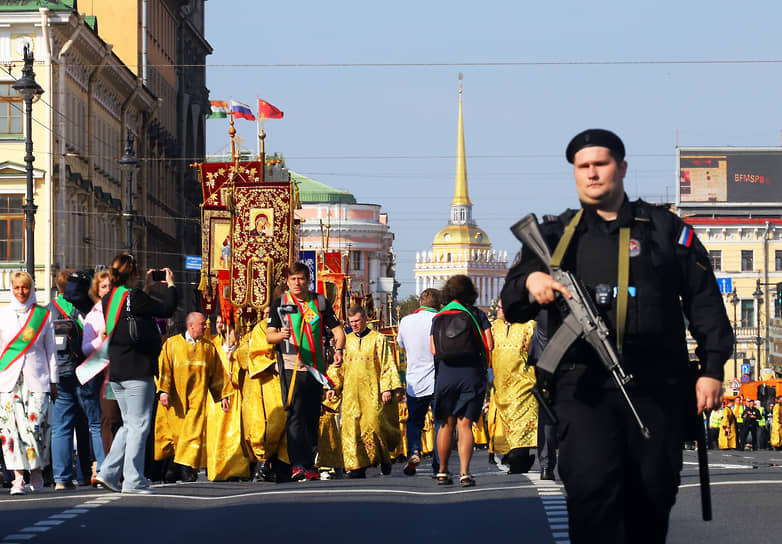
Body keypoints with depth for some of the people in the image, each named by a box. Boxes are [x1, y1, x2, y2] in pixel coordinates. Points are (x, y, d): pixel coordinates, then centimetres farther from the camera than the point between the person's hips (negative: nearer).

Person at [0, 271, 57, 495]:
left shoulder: (43, 315, 9)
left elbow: (51, 350, 12)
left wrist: (53, 381, 8)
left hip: (37, 379, 0)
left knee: (35, 424, -8)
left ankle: (37, 471, 11)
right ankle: (18, 477, -10)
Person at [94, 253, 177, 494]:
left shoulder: (109, 299, 9)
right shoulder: (134, 298, -14)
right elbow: (167, 309, -10)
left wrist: (146, 289, 27)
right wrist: (170, 284, 5)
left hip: (116, 372, 8)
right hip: (138, 371, -8)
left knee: (129, 425, 17)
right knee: (139, 425, -2)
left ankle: (108, 472, 10)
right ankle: (133, 481, -2)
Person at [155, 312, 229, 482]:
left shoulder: (208, 347, 13)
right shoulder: (172, 344, 4)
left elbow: (216, 374, 17)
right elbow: (164, 369, -2)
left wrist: (222, 396, 12)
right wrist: (163, 390, -13)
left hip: (197, 397, 2)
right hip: (176, 399, -2)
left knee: (194, 432, -10)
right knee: (175, 432, -1)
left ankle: (187, 468, -11)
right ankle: (171, 469, 10)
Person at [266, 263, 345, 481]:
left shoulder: (320, 303, 10)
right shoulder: (280, 304, 5)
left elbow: (338, 331, 10)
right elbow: (269, 336, -1)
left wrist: (338, 350, -10)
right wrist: (280, 335, -24)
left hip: (316, 368, 3)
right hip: (291, 367, -3)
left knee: (313, 417, 7)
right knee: (295, 415, -14)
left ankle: (309, 465, 14)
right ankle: (298, 465, -22)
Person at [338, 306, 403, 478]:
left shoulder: (378, 339, 5)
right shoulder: (346, 341, 16)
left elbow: (388, 365, 1)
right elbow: (339, 366, 19)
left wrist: (387, 388, -8)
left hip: (372, 391, -3)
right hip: (351, 391, 3)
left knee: (373, 423, -14)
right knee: (352, 427, -6)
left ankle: (383, 457, 9)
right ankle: (357, 466, -5)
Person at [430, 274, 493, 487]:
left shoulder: (438, 317, 7)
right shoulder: (477, 314, 4)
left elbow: (434, 350, 1)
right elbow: (489, 345, -2)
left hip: (446, 372, 1)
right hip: (472, 372, -1)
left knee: (447, 424, 12)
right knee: (464, 424, -1)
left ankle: (443, 472, 17)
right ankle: (464, 472, -13)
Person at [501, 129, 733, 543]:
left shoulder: (665, 229, 12)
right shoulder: (555, 236, 13)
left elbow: (704, 302, 11)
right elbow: (512, 306, 6)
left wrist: (712, 368, 1)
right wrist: (530, 282, -17)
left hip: (657, 387, 1)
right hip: (583, 385, -1)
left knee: (653, 493, 4)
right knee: (591, 485, -19)